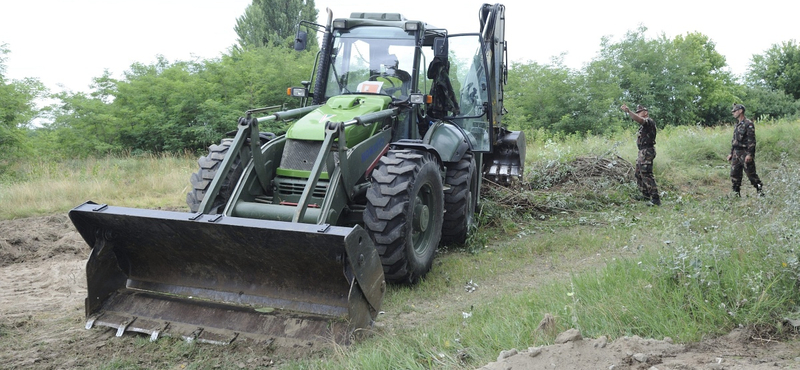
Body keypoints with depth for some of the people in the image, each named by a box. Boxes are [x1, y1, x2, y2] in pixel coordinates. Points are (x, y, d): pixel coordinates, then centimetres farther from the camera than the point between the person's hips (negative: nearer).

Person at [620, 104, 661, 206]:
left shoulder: (649, 121, -11)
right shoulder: (644, 124, 20)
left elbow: (639, 120, -30)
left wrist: (628, 111, -37)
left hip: (647, 152, -11)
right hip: (642, 152, 11)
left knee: (646, 175, -16)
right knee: (638, 174, 16)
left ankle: (656, 199, -17)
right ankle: (647, 196, 25)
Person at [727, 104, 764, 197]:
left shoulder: (748, 124, -11)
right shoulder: (737, 125, 16)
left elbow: (752, 141, -16)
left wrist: (749, 154, -22)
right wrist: (731, 153, 19)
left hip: (745, 153, -8)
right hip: (736, 153, 8)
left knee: (751, 174, -5)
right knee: (734, 175, 6)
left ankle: (760, 191, 4)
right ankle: (736, 194, 12)